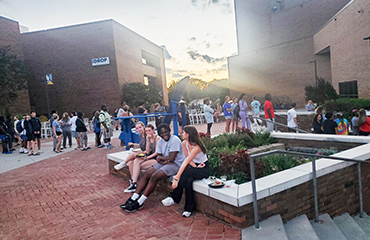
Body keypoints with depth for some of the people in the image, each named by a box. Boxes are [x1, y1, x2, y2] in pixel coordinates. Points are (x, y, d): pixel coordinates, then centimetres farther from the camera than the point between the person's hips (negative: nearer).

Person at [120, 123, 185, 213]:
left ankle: (139, 203, -16)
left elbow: (171, 158, -23)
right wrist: (163, 161, -17)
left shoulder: (175, 140, -16)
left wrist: (160, 157, -6)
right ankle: (133, 199, -4)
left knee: (154, 177, -24)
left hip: (176, 164, -8)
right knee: (146, 174, -7)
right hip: (164, 163, 8)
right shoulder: (160, 141, 9)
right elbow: (158, 157, 7)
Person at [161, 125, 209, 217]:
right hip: (194, 166, 6)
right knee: (188, 181, -30)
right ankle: (189, 208, -20)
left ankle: (173, 198, -24)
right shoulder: (184, 143, -4)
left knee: (186, 172, -35)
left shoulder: (196, 147, -29)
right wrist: (195, 166, -21)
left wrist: (176, 178, -38)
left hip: (204, 169, -6)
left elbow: (186, 162, -35)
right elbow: (188, 159, -1)